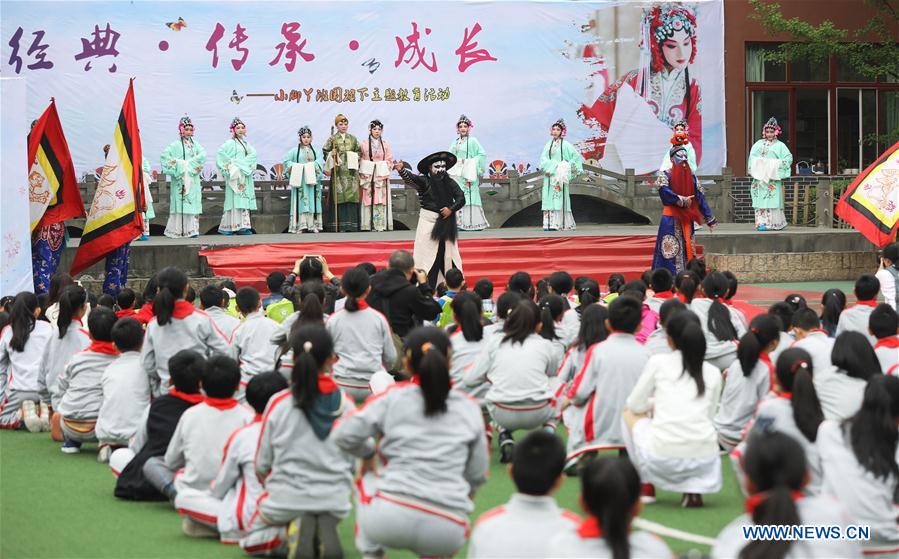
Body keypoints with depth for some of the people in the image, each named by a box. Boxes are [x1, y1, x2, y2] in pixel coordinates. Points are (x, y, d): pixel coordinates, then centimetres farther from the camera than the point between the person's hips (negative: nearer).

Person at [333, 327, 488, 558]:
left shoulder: (393, 397, 3)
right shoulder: (470, 407, 9)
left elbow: (343, 436, 0)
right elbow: (478, 474, 12)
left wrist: (367, 454, 20)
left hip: (389, 521, -1)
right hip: (446, 533, 1)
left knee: (368, 480, 32)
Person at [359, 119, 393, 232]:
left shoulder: (385, 144, 9)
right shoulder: (364, 143, 5)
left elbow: (389, 160, 10)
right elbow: (360, 160, 4)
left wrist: (384, 170, -5)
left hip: (381, 176, 1)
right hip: (368, 176, -1)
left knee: (381, 200, -4)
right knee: (368, 199, -4)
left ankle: (380, 225, -4)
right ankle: (368, 225, -5)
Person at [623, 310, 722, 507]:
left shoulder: (658, 362, 5)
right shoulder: (713, 372, 13)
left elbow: (635, 405, 12)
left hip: (662, 459, -2)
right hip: (704, 461, 2)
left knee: (630, 413, 27)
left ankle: (646, 485, 22)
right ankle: (694, 487, 13)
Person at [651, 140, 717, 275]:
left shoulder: (691, 176, 11)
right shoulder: (665, 175, -1)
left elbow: (700, 198, 10)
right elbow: (664, 192, -20)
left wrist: (710, 220, 7)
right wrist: (682, 200, -19)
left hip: (687, 220, 5)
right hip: (671, 221, -5)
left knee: (688, 252, 5)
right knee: (672, 253, -8)